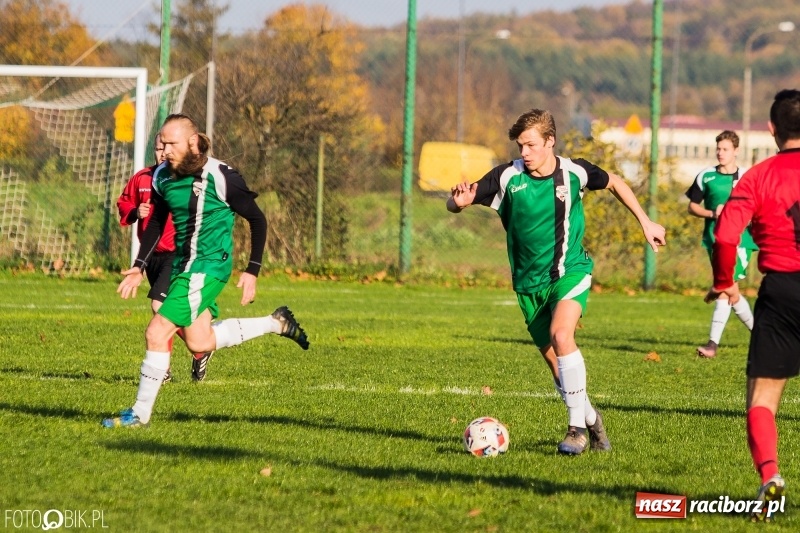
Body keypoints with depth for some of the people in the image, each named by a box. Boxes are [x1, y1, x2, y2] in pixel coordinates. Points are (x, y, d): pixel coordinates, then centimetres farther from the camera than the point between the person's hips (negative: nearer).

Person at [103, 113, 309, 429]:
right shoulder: (162, 176, 1)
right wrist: (139, 267, 8)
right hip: (182, 264, 8)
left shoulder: (219, 177, -18)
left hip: (208, 266, -8)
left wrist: (252, 271, -10)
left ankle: (140, 413, -2)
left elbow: (257, 219, -8)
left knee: (157, 333, -14)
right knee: (200, 342, 15)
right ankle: (277, 323, 30)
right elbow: (156, 222, 17)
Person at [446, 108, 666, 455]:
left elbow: (614, 183, 11)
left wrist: (645, 222, 12)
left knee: (561, 335, -28)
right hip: (529, 283, 2)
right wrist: (460, 200, -37)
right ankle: (590, 419, 33)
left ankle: (577, 426, -21)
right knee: (555, 362, 8)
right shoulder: (508, 177, -12)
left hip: (570, 271, -2)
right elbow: (453, 205, -13)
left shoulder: (574, 172, -10)